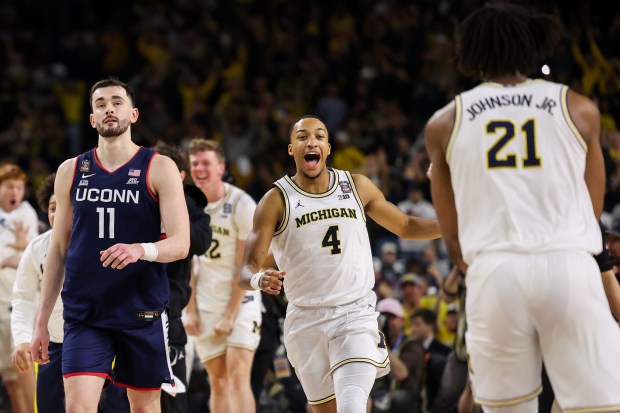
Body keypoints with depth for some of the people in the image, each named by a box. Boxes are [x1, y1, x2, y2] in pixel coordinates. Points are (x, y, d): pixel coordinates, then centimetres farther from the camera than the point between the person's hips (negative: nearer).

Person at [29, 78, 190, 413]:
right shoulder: (71, 171, 9)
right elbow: (58, 250, 14)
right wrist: (41, 320, 9)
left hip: (142, 312, -1)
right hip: (84, 314, 1)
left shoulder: (159, 168, -1)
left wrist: (142, 250, -31)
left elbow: (180, 243, -9)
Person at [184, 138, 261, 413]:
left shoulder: (241, 204, -12)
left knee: (238, 376, -15)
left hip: (240, 300, -4)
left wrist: (230, 315, -13)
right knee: (218, 381, 5)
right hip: (205, 303, 4)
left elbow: (245, 266, -11)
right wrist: (191, 310, 1)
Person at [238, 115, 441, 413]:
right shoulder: (277, 200, -2)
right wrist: (259, 279, -30)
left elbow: (406, 226, 19)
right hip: (306, 320, 0)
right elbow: (247, 271, -6)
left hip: (356, 314, 0)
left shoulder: (357, 187, 5)